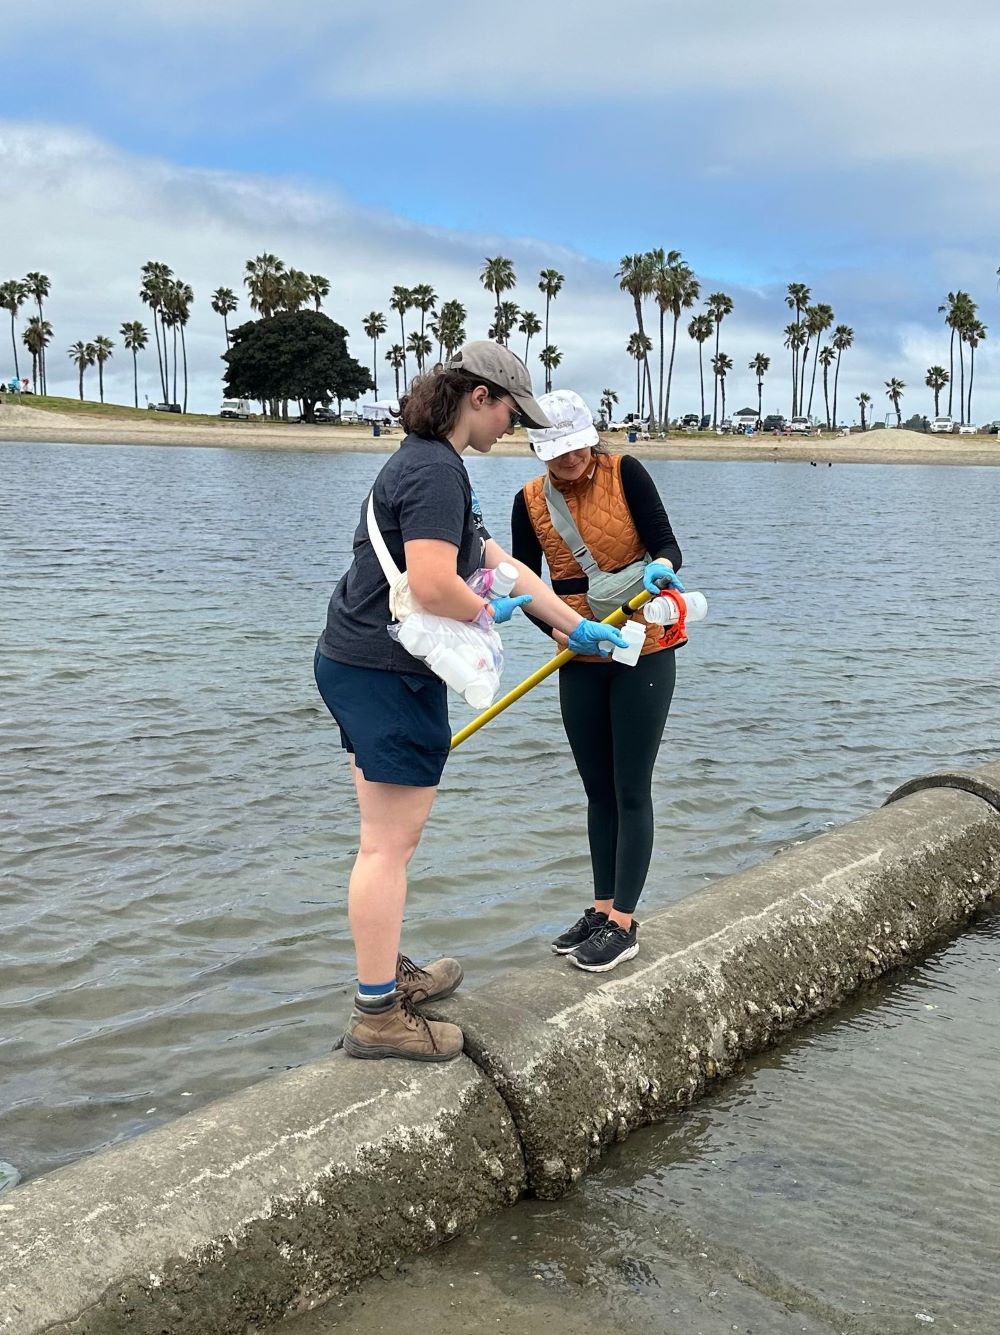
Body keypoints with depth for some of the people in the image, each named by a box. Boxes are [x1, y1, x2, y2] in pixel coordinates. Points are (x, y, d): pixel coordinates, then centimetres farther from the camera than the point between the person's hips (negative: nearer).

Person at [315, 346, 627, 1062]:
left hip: (357, 666, 11)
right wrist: (488, 612, -7)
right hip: (390, 673, -11)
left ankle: (390, 974, 34)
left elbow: (502, 564, 22)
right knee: (391, 842, -5)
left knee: (390, 836, 20)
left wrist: (577, 627, 23)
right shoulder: (435, 471, -16)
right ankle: (378, 1017, 3)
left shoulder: (432, 465, 19)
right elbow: (432, 585, -28)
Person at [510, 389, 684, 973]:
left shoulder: (624, 472, -10)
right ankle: (602, 909, 23)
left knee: (631, 790, -2)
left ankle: (623, 925, 4)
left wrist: (661, 568, -37)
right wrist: (558, 628, -18)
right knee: (598, 790, 12)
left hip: (643, 650, -4)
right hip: (580, 660, 5)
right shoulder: (530, 501, 0)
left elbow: (666, 545, -13)